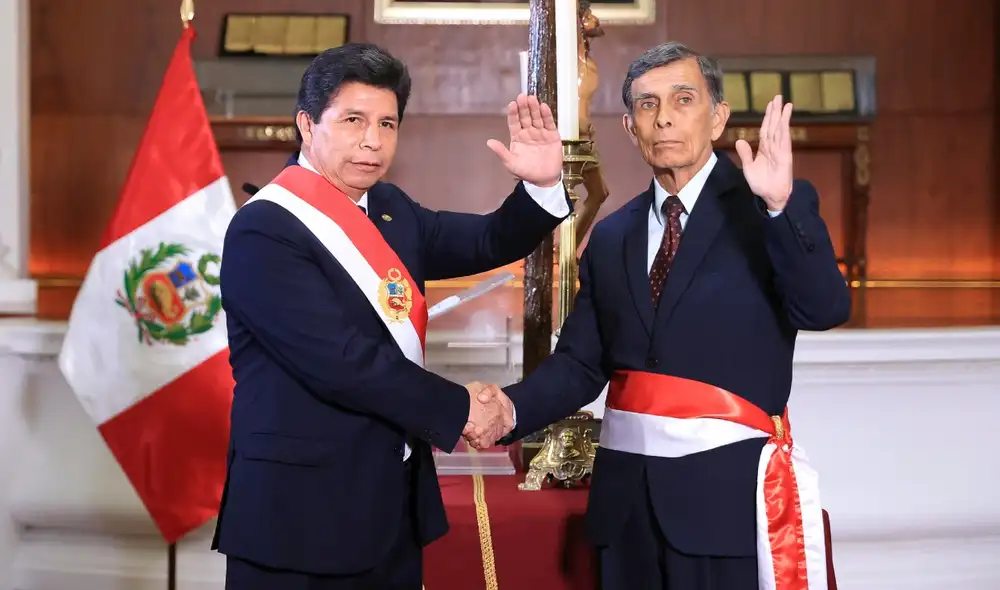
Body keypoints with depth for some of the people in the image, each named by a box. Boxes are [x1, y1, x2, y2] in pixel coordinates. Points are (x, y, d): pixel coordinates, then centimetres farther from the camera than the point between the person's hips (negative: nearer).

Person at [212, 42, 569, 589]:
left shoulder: (391, 210, 9)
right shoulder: (263, 231, -17)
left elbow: (488, 243, 13)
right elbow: (341, 361, -23)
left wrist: (542, 185, -7)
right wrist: (457, 408, -14)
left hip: (395, 498, 8)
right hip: (303, 508, -7)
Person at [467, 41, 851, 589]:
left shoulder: (770, 210, -2)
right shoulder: (610, 236, 11)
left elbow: (825, 310, -17)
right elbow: (581, 362, 8)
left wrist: (780, 203, -29)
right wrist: (512, 408, -9)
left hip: (726, 486, -4)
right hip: (625, 488, 5)